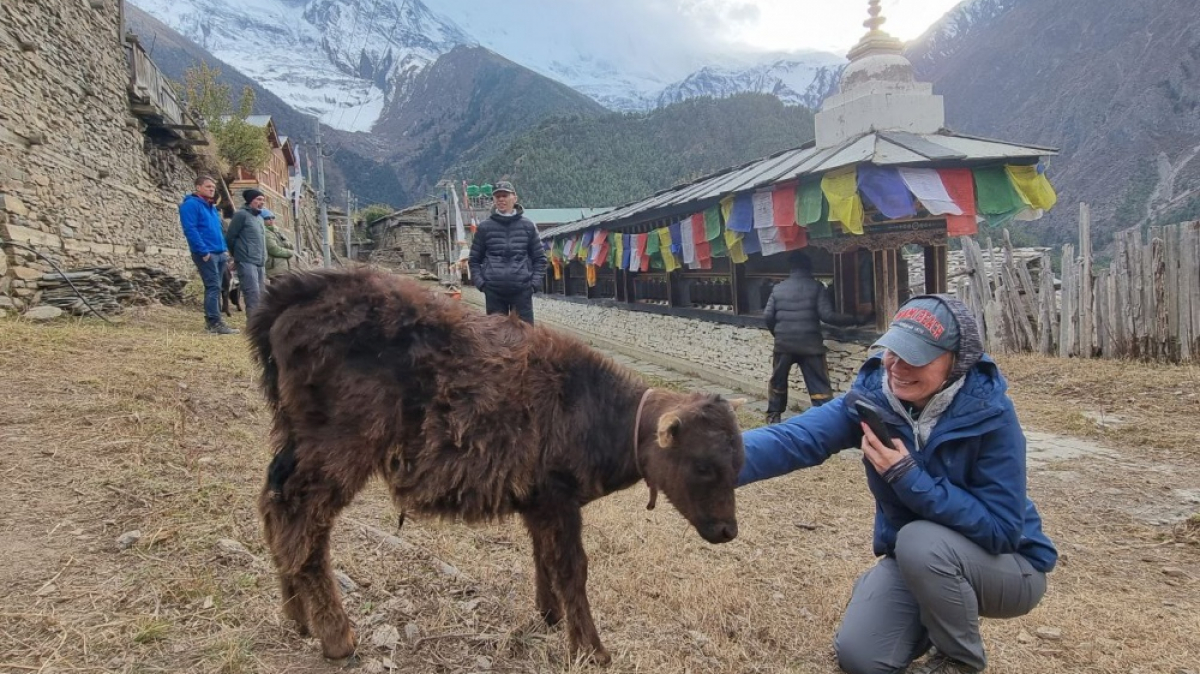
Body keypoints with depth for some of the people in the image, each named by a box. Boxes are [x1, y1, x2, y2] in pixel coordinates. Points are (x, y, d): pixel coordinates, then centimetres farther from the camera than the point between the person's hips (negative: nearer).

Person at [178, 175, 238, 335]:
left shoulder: (212, 207, 21)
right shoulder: (191, 204, -7)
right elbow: (190, 230, -16)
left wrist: (224, 249, 14)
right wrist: (204, 251, -20)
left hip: (219, 253, 9)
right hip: (206, 253, -9)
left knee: (215, 287, 10)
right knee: (213, 287, -12)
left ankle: (211, 320, 16)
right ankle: (214, 322, -13)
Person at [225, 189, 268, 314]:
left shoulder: (259, 216, 19)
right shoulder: (242, 214, -5)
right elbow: (230, 237, -5)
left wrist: (264, 258, 15)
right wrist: (239, 254, 5)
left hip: (260, 263, 8)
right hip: (247, 262, -8)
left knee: (260, 295, 7)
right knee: (253, 294, -14)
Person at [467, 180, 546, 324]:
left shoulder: (527, 226, 4)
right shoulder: (485, 227, 4)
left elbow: (539, 258, 9)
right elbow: (474, 259, 10)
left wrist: (535, 283, -2)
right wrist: (480, 283, -2)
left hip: (522, 289, 0)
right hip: (493, 291, 1)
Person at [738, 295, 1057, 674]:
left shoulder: (990, 414, -27)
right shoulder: (871, 396, -17)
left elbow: (1000, 529, -28)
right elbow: (792, 440, -31)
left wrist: (907, 477, -36)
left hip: (1008, 566, -4)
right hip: (915, 562, 4)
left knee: (921, 542, -33)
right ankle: (944, 615, 20)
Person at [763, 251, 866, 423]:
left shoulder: (778, 288, 6)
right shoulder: (816, 287, -3)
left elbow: (767, 316, 4)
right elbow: (827, 315, -11)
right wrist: (855, 320, -3)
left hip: (783, 343, 3)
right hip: (809, 343, -3)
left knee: (778, 381, 20)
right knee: (819, 386, 1)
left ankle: (773, 416, 29)